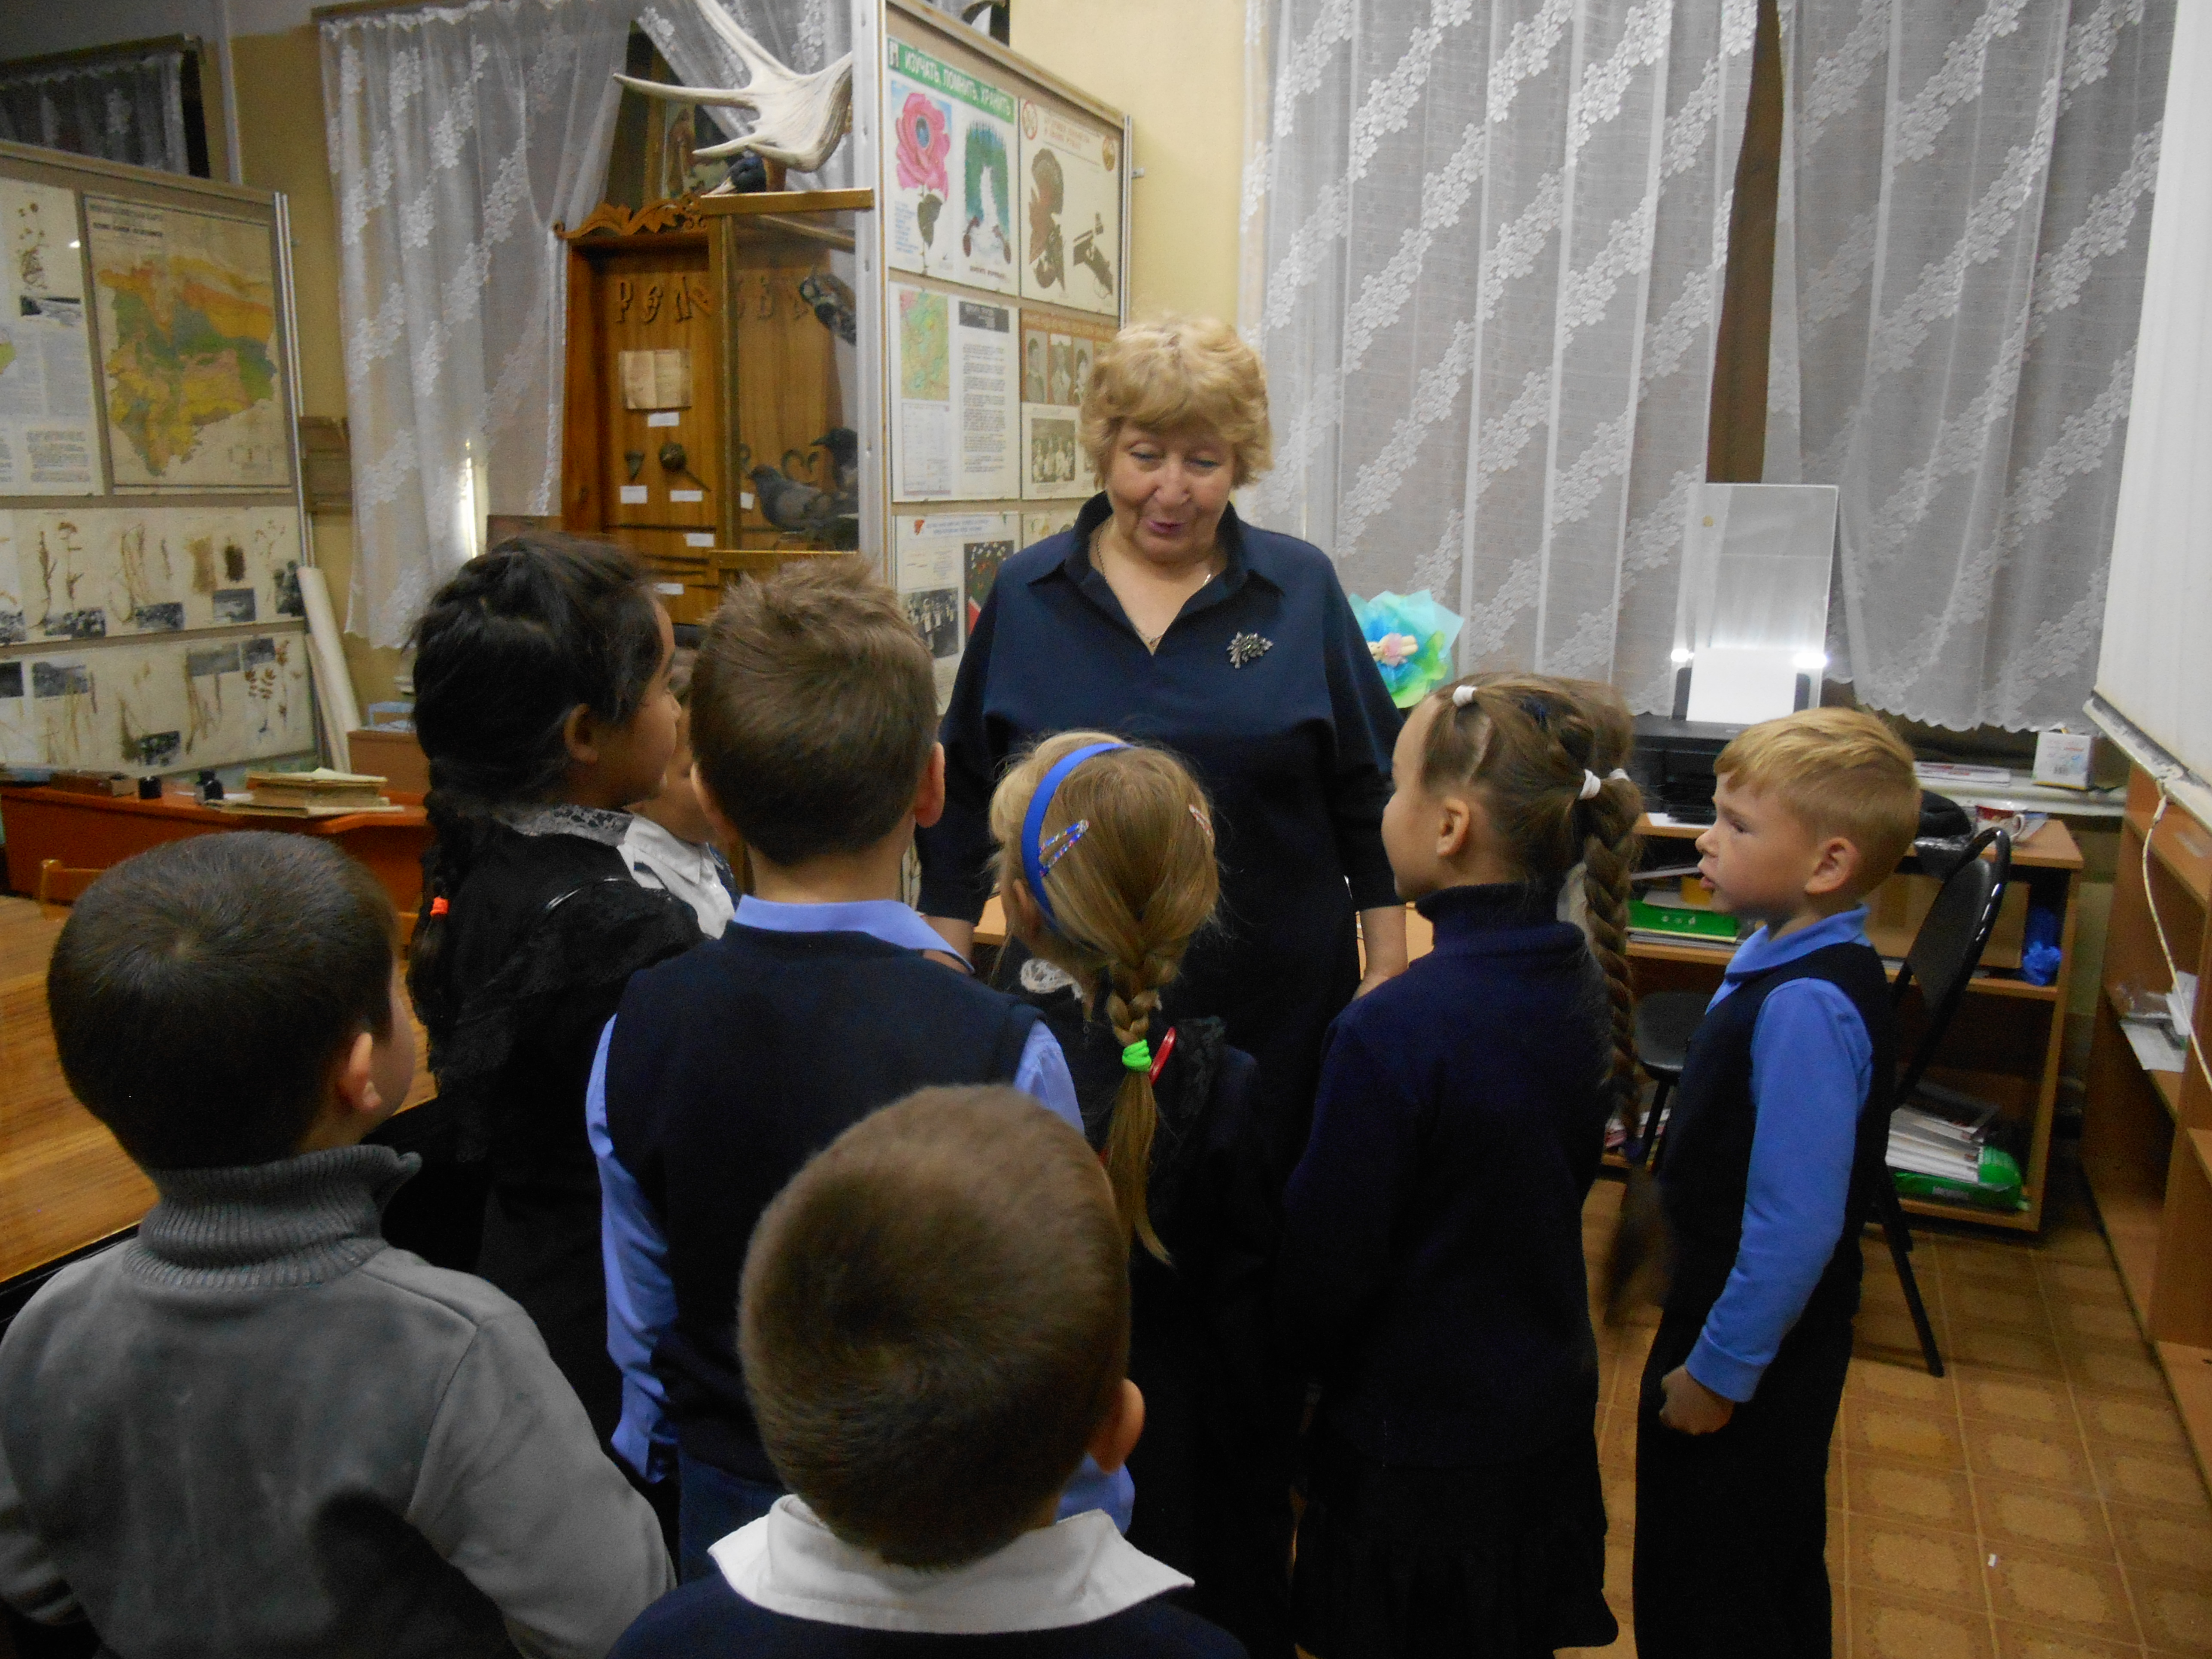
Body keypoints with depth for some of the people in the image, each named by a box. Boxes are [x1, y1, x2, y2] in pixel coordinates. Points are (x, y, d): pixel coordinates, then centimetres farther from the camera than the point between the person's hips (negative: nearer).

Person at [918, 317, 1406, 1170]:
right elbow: (965, 799, 8)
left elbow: (1370, 795, 5)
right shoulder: (1024, 595, 3)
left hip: (1276, 1002, 0)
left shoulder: (1303, 589, 1)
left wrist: (1388, 975, 2)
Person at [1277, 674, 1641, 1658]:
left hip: (1416, 1445, -6)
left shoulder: (1392, 1033, -30)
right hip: (1549, 1416, 7)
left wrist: (1293, 1366, 0)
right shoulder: (1585, 986, -7)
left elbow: (1324, 1270, -21)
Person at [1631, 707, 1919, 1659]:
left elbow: (1795, 1225, -29)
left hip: (1752, 1348, -9)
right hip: (1774, 1342, 9)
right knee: (1778, 1575, 27)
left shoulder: (1806, 1009, -30)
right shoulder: (1792, 957, 0)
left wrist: (1717, 1368, -18)